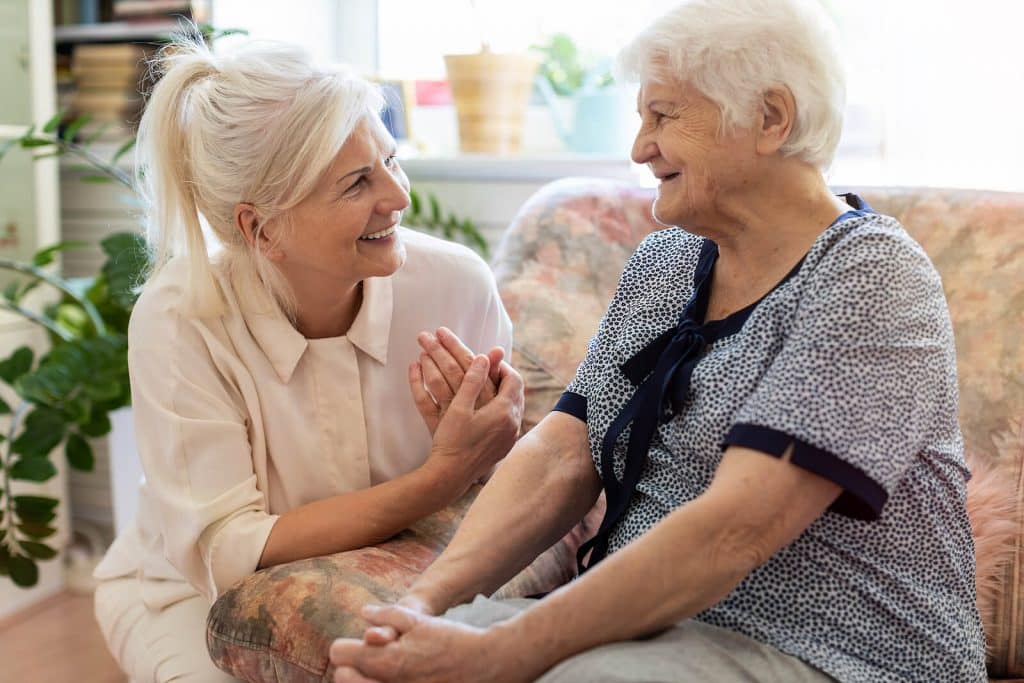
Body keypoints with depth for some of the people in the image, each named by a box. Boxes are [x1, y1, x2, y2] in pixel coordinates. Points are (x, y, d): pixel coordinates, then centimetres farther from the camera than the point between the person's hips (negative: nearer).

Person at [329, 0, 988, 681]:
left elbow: (734, 528, -24)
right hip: (649, 624, 5)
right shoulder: (662, 261, 9)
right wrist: (426, 600, -15)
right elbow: (560, 456, 0)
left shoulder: (867, 279, -13)